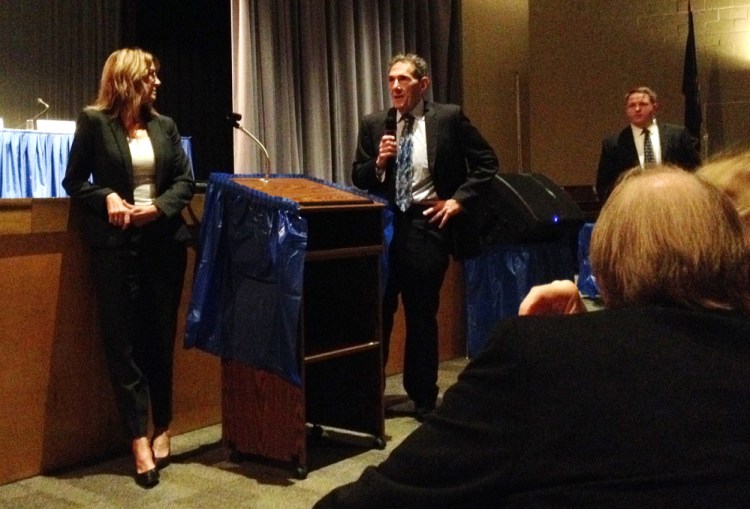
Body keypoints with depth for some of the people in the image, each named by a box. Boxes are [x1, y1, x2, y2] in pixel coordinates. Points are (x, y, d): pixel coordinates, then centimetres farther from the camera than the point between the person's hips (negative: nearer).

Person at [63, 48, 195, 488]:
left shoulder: (164, 125, 10)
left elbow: (186, 180, 7)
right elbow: (74, 180, 2)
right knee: (123, 340, -1)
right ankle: (139, 440, 3)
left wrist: (159, 207, -10)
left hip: (164, 241, 3)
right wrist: (107, 198, -15)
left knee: (161, 337, 9)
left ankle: (162, 428, 21)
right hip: (116, 244, -3)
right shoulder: (93, 122, 0)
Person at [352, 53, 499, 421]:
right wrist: (379, 161, -11)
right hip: (384, 225, 3)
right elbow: (358, 179, 8)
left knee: (422, 314, 7)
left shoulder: (449, 118, -1)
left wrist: (458, 200, -6)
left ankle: (423, 397, 22)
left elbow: (486, 162, 1)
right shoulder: (374, 125, 6)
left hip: (427, 225, -2)